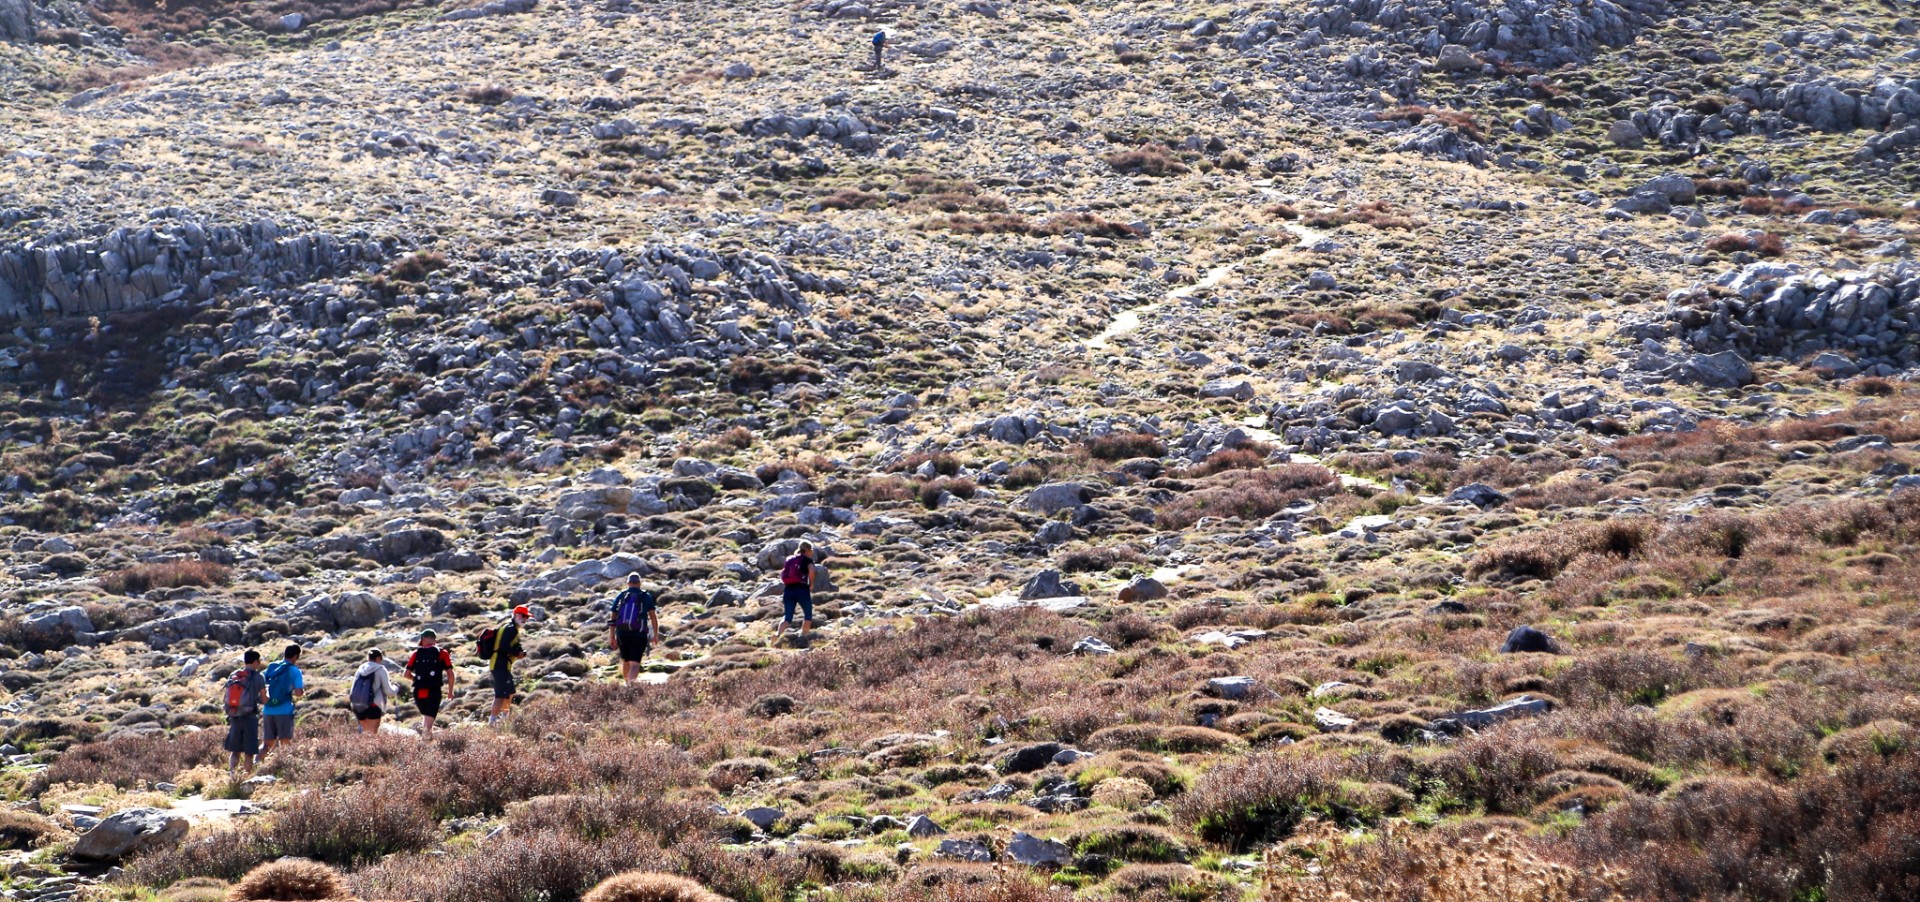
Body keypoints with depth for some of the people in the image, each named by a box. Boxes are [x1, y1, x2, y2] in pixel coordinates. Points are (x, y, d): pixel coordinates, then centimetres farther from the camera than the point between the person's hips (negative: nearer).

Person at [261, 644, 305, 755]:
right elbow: (299, 693, -11)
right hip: (284, 711, -5)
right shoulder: (294, 671, -4)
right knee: (285, 742, -1)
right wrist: (303, 689, 10)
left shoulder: (271, 667, 10)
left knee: (267, 744, 10)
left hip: (268, 710, 5)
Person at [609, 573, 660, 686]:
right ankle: (631, 685, -29)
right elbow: (653, 616, -1)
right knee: (634, 664, -8)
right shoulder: (646, 596, 5)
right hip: (639, 634, -3)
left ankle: (627, 685, 34)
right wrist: (656, 633, 6)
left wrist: (611, 637, 6)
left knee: (625, 661, 22)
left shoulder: (620, 596, 10)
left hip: (622, 634, 3)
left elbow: (612, 618, 5)